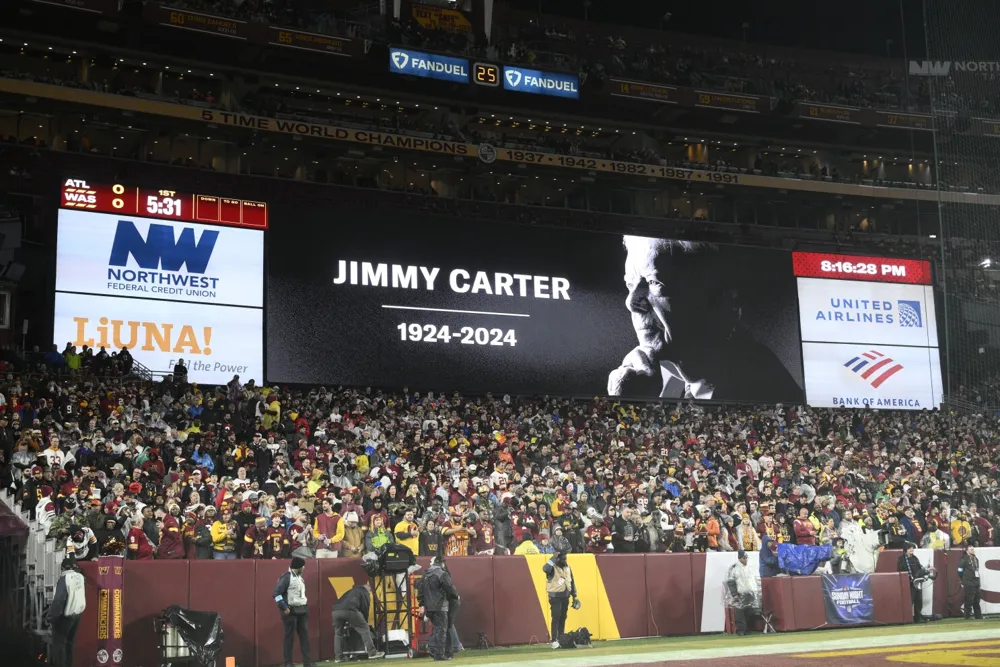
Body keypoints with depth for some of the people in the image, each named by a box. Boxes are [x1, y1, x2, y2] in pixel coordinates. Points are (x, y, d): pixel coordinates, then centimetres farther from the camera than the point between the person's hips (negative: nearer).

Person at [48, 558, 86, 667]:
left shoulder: (65, 578, -20)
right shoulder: (80, 577, 0)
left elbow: (58, 600, -23)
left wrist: (51, 617, -15)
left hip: (64, 616, -7)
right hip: (77, 614, 7)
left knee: (59, 643, 2)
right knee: (69, 643, 18)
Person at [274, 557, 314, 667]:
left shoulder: (300, 577, 15)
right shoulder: (286, 577, -13)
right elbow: (277, 593, -18)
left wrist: (305, 604, 15)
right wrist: (284, 608, -19)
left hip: (302, 610, 8)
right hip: (291, 611, -8)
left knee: (305, 635, 7)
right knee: (289, 637, -3)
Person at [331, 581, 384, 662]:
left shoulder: (351, 591, 42)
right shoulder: (365, 592, 24)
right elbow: (365, 609, 18)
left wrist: (348, 622, 47)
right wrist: (365, 622, 30)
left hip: (335, 611, 5)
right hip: (349, 610, -5)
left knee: (338, 633, 24)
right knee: (364, 629, 7)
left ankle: (338, 657, 19)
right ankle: (372, 653, 4)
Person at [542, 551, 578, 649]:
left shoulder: (567, 567, 8)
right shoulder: (552, 567, -11)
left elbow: (572, 581, 15)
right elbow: (545, 569, -36)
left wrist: (574, 596, 13)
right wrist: (554, 558, -32)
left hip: (565, 596, 6)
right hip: (555, 596, -6)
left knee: (563, 618, 9)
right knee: (556, 618, -10)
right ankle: (554, 641, -9)